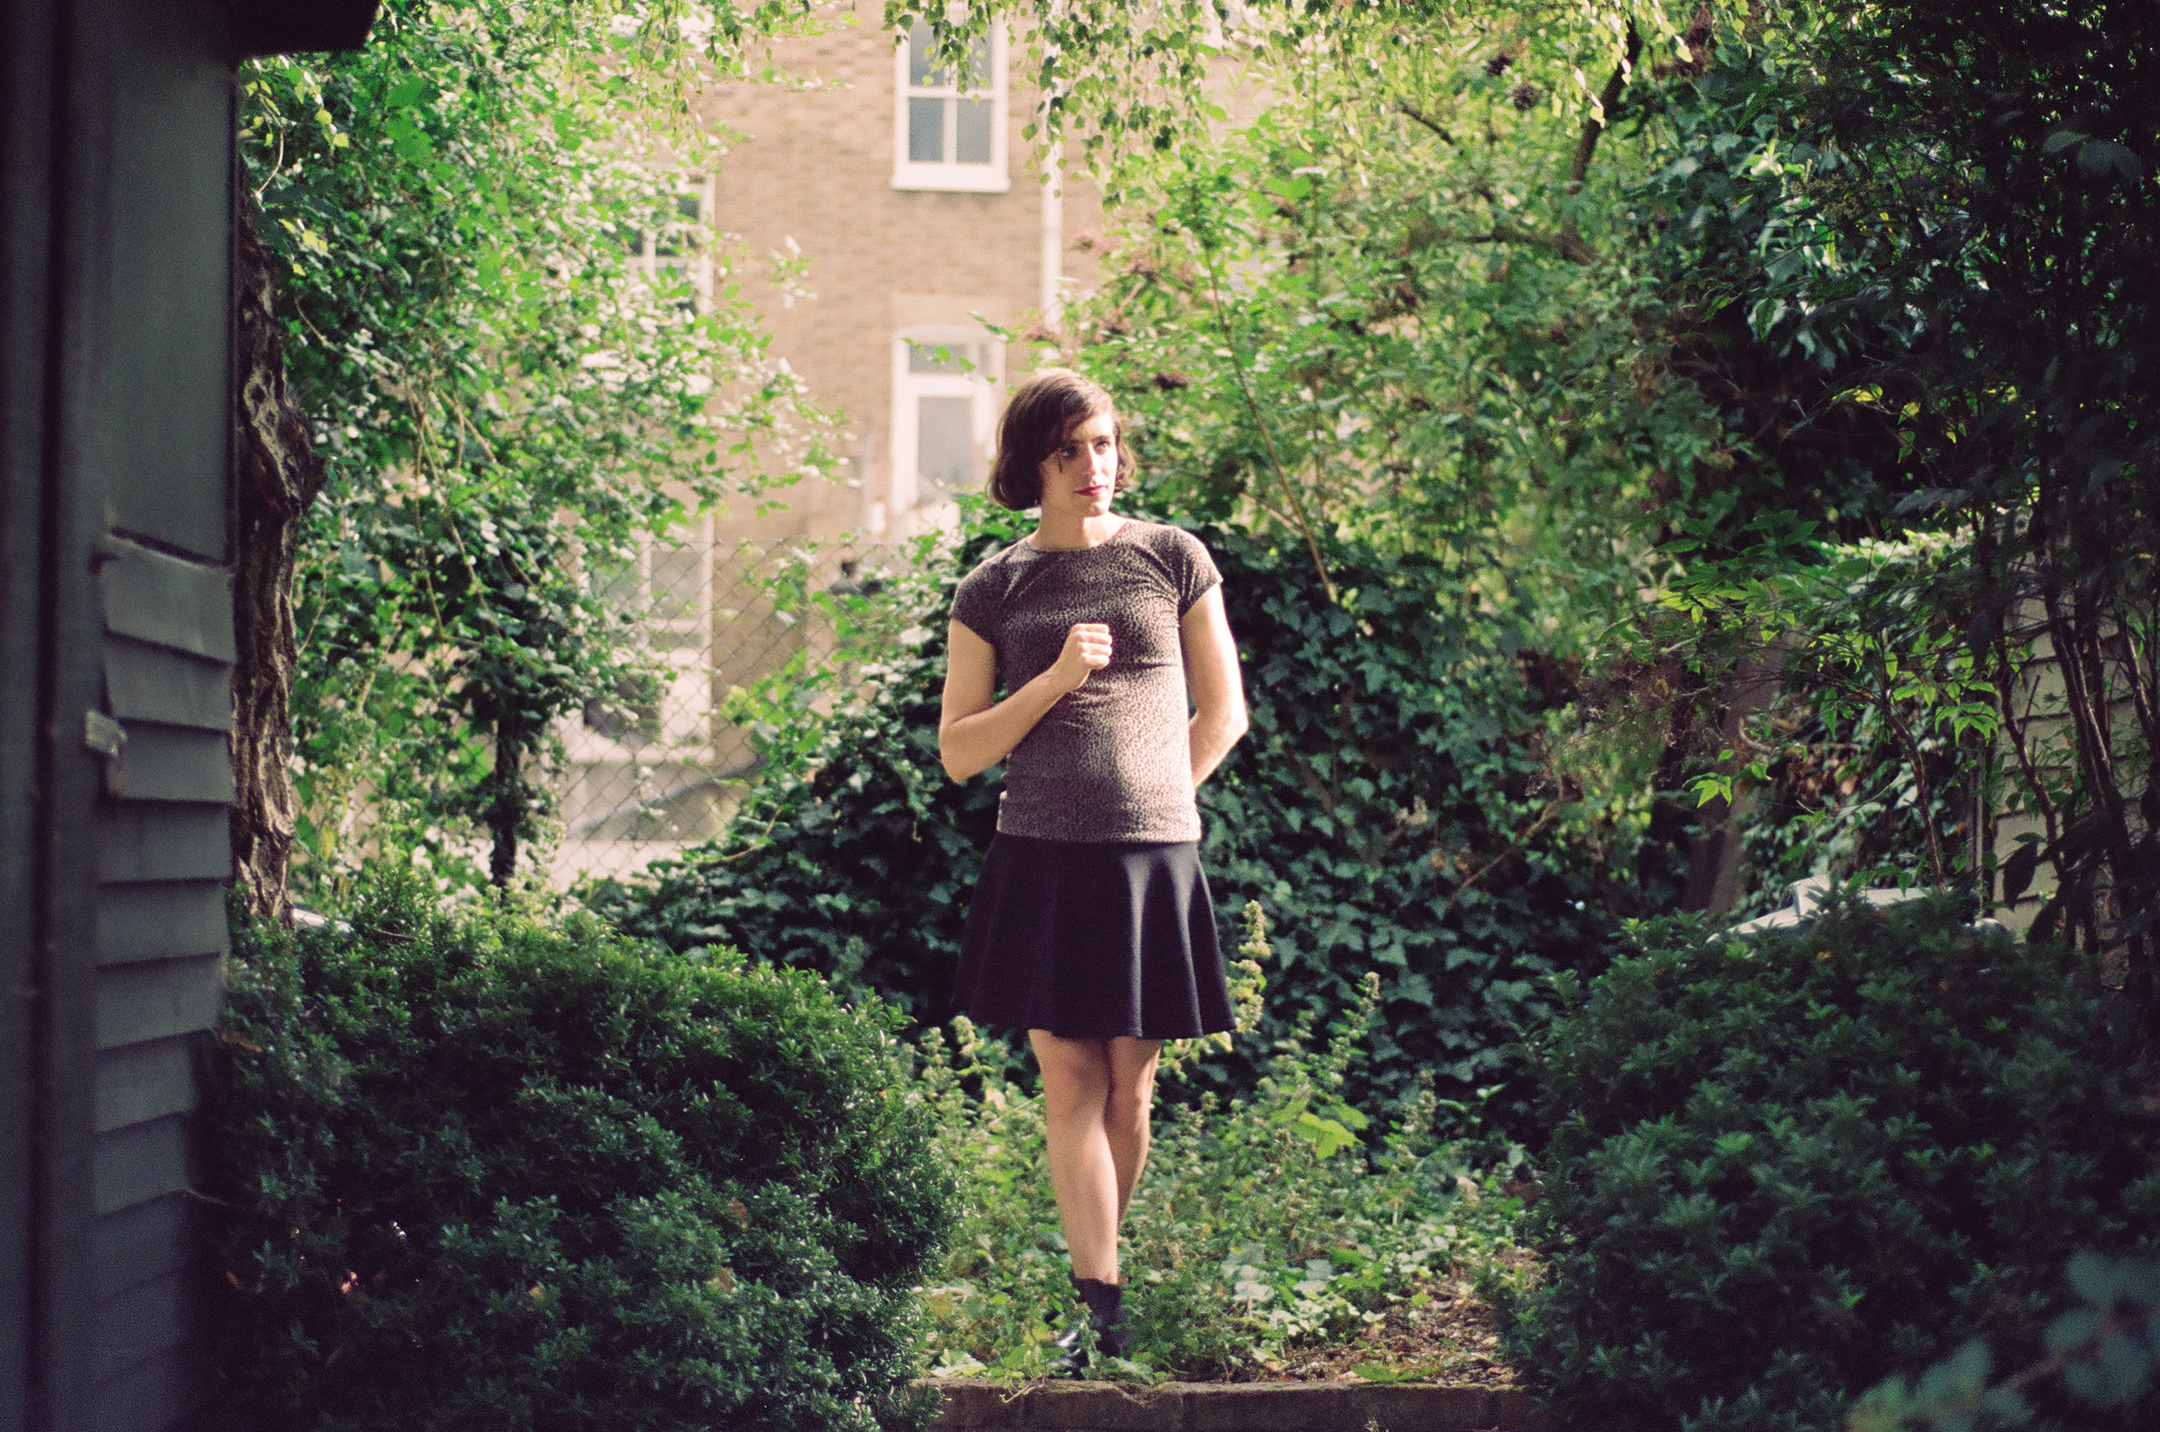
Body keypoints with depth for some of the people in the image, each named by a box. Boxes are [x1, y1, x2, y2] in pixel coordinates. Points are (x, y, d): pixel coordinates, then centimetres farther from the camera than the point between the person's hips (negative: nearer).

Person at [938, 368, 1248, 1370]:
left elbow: (1223, 711, 13)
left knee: (1130, 1084, 4)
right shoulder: (994, 589, 6)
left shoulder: (1172, 560, 5)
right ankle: (1102, 1303, -4)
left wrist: (1150, 798, 7)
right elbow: (957, 753, 3)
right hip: (1041, 862, 0)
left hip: (1153, 856, 0)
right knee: (1071, 1083, -4)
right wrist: (1057, 678, -9)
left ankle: (1100, 1275, 19)